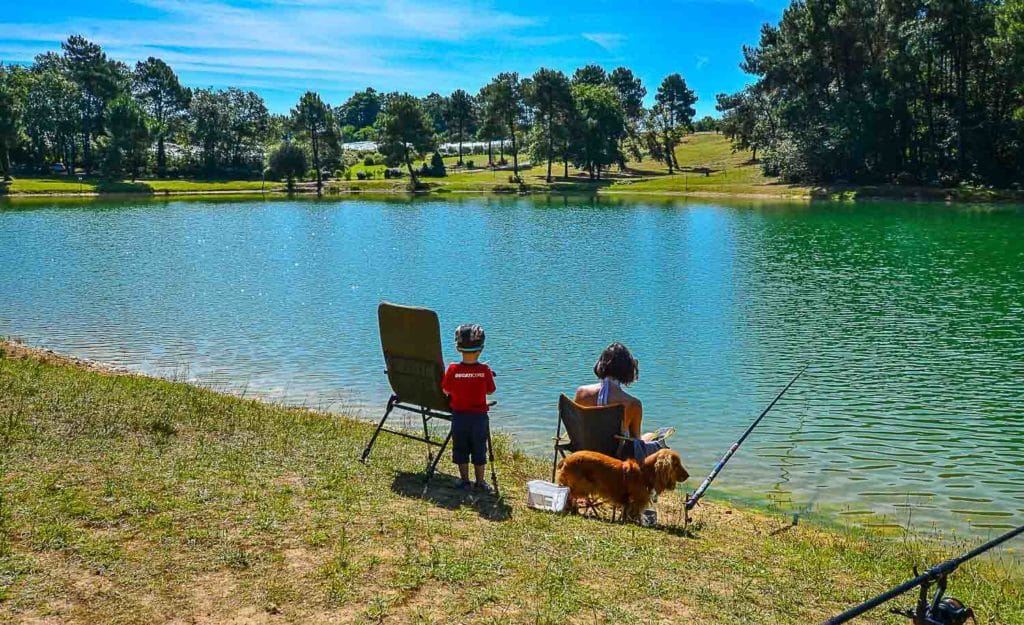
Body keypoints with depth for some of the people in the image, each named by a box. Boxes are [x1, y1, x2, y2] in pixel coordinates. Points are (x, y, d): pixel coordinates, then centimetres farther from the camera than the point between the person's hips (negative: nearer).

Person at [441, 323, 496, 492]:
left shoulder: (453, 369, -14)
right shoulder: (485, 370, -14)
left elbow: (446, 390, -3)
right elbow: (490, 391, -2)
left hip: (459, 415, 0)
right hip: (479, 416, 0)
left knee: (460, 448, 14)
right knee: (479, 449, 13)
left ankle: (464, 480, 20)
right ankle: (480, 481, 19)